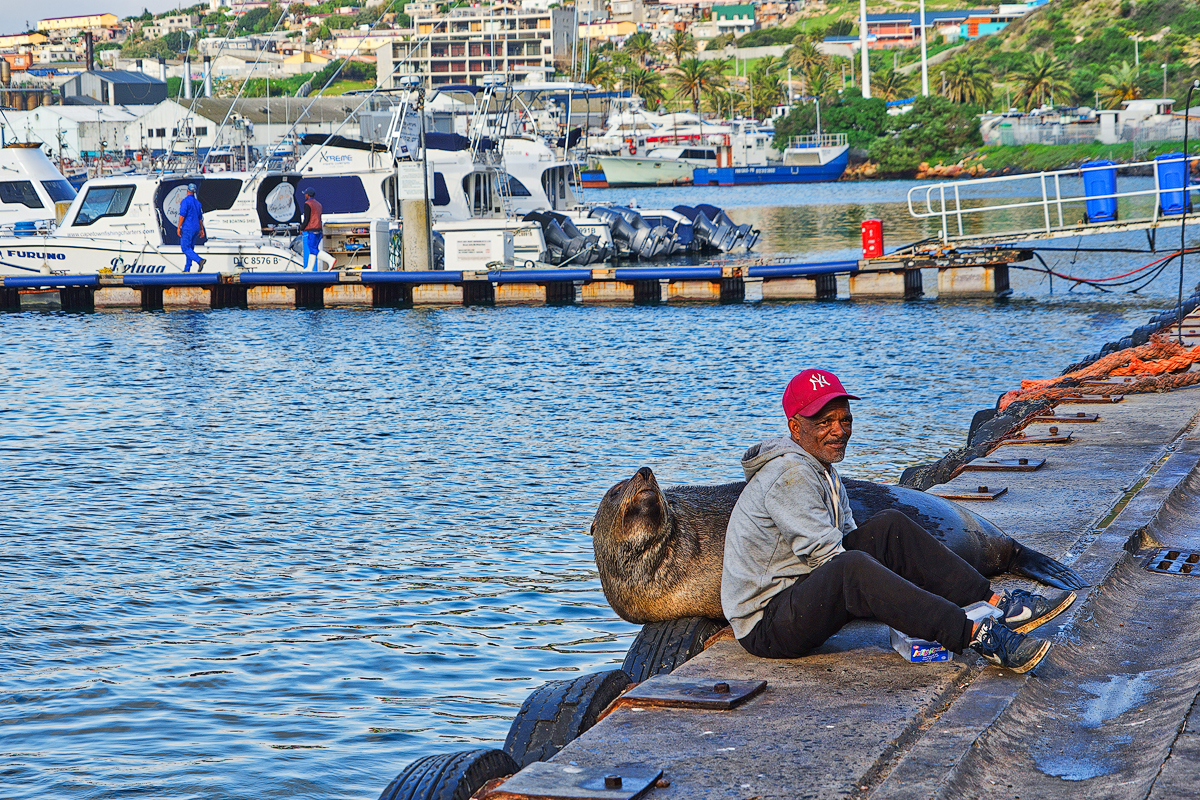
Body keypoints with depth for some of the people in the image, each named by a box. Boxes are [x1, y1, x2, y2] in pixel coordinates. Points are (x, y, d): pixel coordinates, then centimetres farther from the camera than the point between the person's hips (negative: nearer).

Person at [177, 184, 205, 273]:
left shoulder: (186, 201, -10)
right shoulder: (197, 202, 14)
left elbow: (182, 215, -16)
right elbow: (200, 217, 19)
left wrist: (179, 227, -11)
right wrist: (201, 229, 24)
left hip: (188, 228, -8)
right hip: (196, 228, 8)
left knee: (185, 248, -8)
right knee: (190, 248, 12)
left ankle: (199, 260, -28)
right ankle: (187, 269, 10)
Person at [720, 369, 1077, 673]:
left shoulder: (822, 469, 15)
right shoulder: (789, 474, -17)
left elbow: (848, 539, 13)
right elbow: (827, 556, -20)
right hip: (767, 625, -10)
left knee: (891, 529, -2)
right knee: (852, 568, -36)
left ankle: (995, 603, -9)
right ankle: (977, 635, -39)